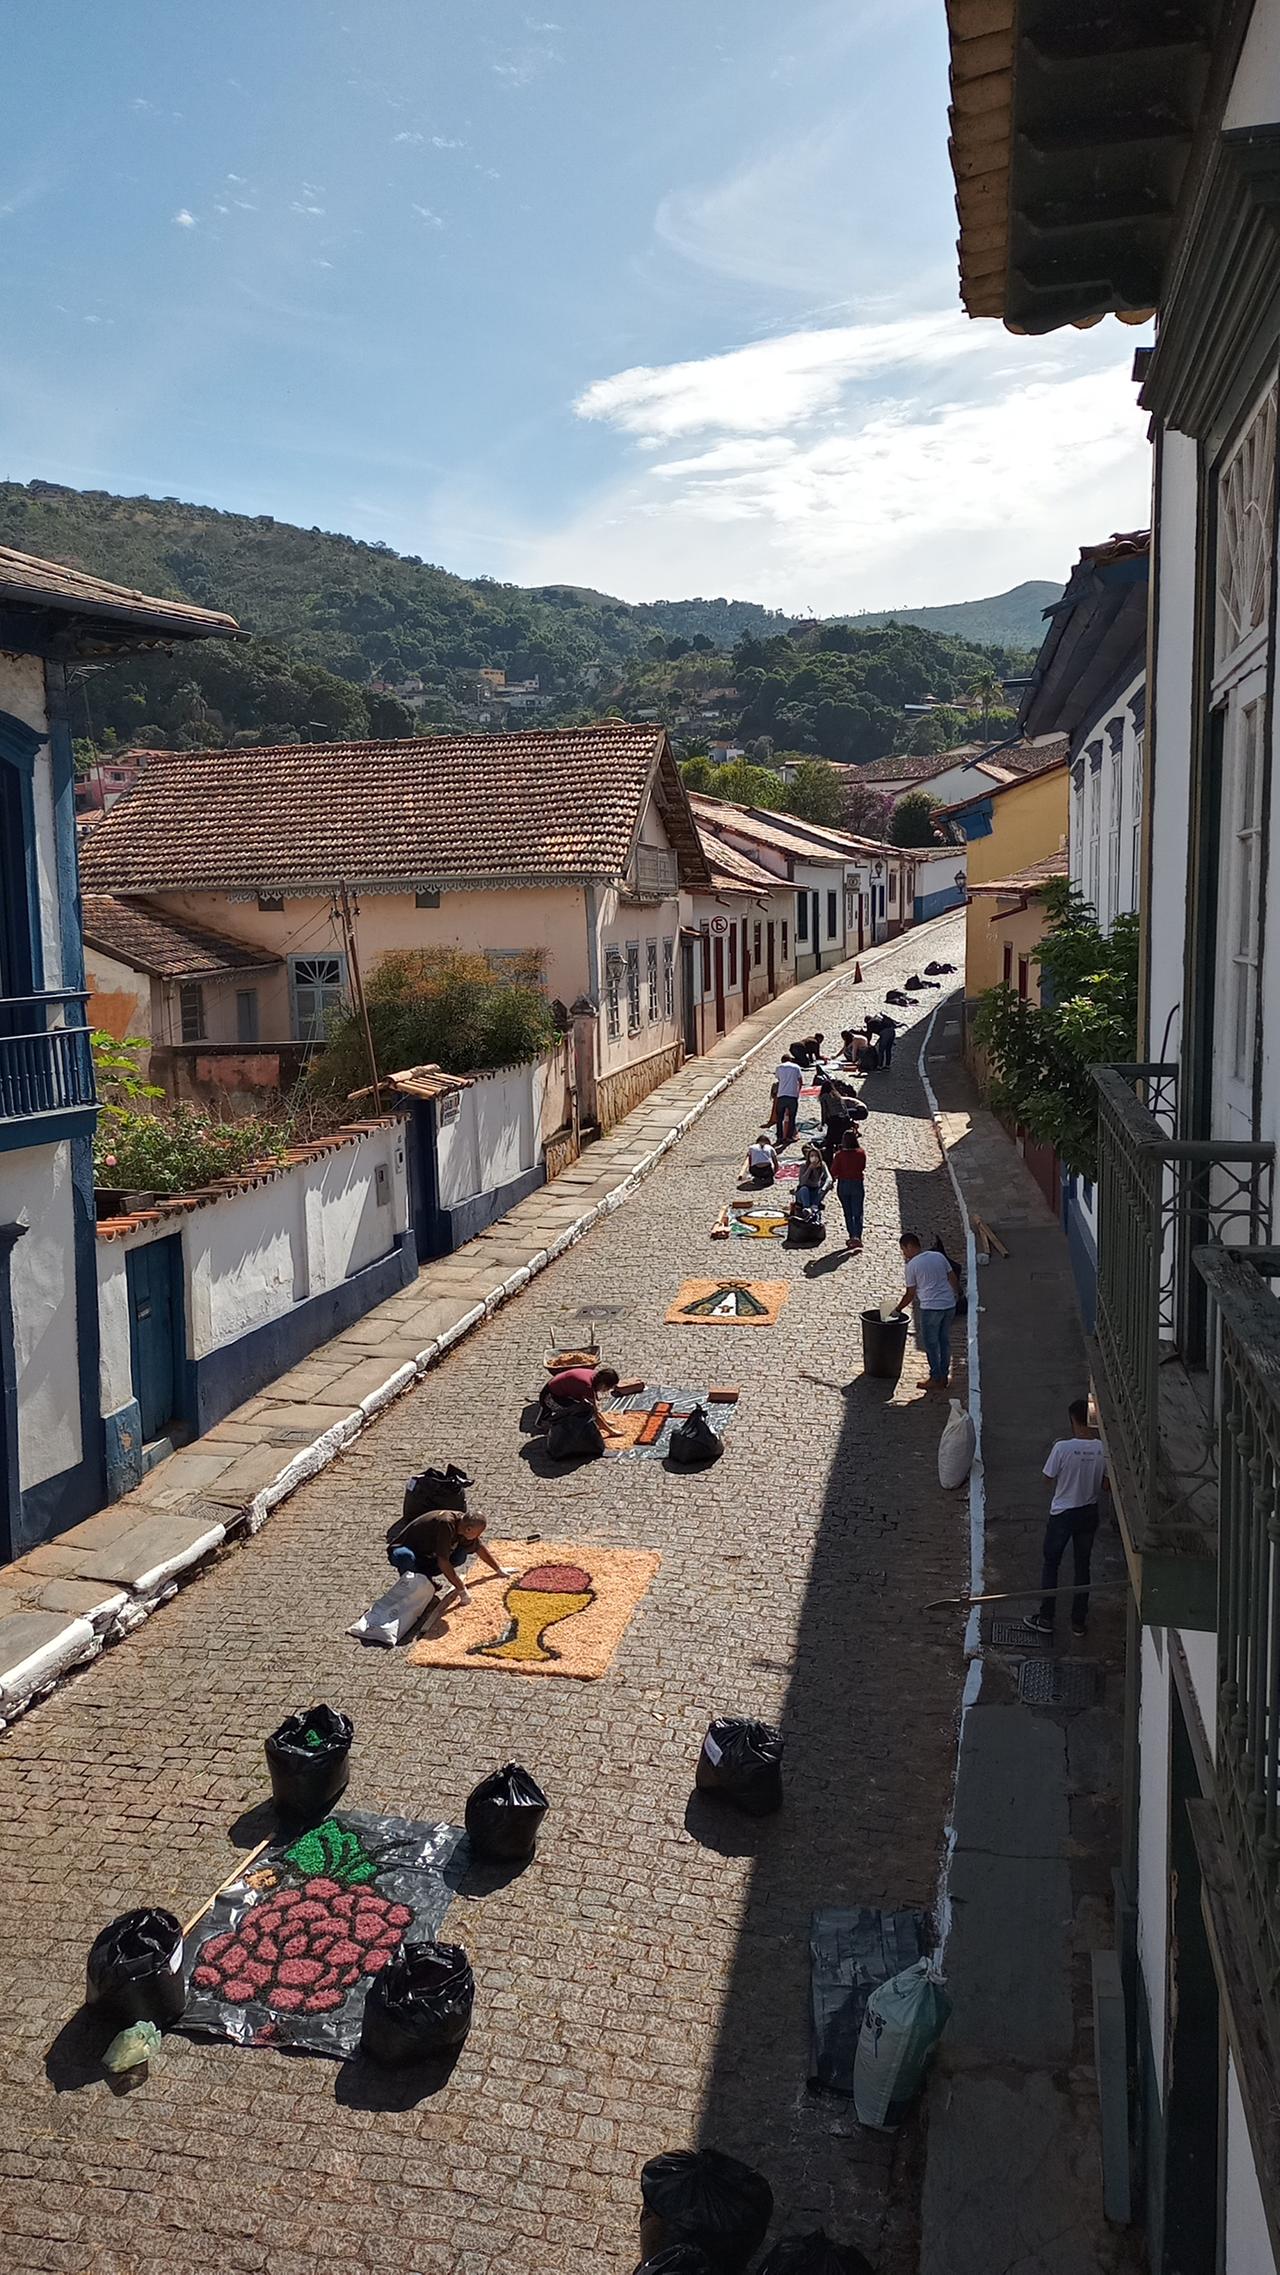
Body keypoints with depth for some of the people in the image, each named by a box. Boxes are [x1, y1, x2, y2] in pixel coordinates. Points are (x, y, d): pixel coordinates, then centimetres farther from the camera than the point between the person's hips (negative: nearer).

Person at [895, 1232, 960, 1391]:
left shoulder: (912, 1265, -5)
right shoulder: (939, 1256, 9)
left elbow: (910, 1294, -1)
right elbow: (953, 1279, 12)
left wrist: (897, 1309, 12)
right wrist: (956, 1295, 28)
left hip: (931, 1307, -6)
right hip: (949, 1305, 6)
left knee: (931, 1344, 4)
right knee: (944, 1341, 15)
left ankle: (936, 1379, 7)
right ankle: (944, 1376, 21)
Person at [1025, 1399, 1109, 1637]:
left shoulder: (1063, 1447, -22)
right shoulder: (1104, 1448, -11)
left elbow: (1048, 1478, -9)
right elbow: (1107, 1486, -4)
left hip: (1062, 1514, -3)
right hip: (1089, 1514, 3)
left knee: (1050, 1564, 13)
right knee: (1082, 1566, 17)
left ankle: (1046, 1619, 16)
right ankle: (1079, 1621, 23)